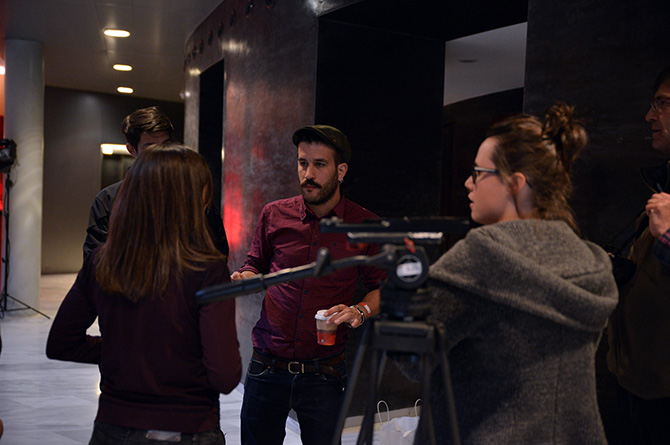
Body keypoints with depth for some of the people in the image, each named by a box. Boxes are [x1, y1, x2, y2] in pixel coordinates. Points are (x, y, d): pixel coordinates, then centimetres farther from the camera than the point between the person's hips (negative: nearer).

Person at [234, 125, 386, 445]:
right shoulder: (275, 215, 0)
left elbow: (380, 287, 5)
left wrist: (360, 310, -15)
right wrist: (247, 278, -7)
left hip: (323, 375, -1)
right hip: (267, 369, 2)